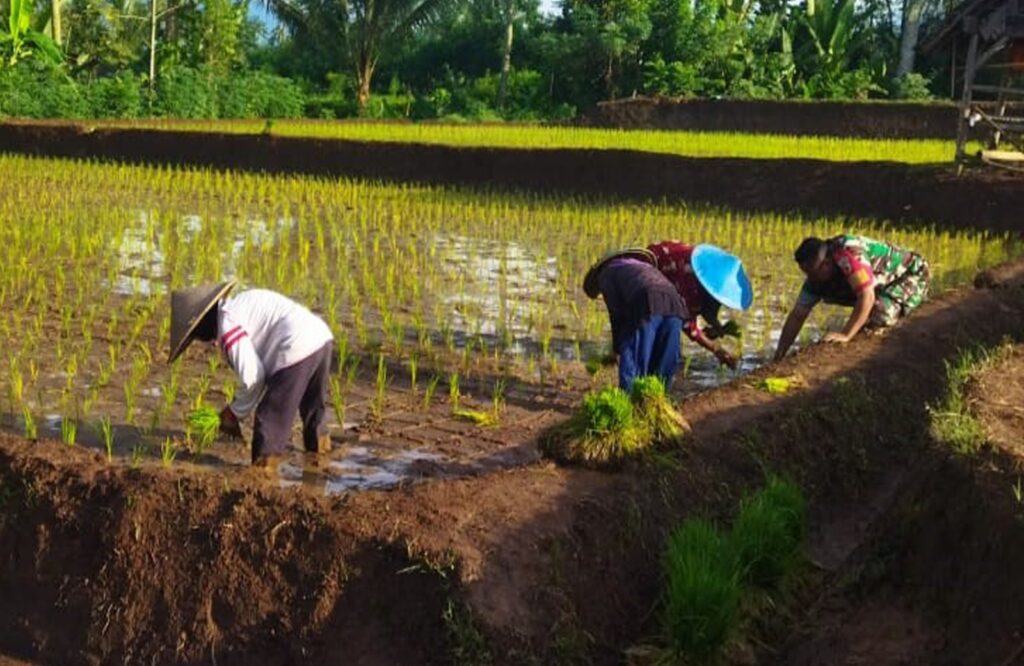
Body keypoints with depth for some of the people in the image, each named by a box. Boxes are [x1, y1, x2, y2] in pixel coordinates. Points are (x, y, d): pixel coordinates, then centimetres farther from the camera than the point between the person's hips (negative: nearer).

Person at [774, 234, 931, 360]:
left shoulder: (849, 254, -34)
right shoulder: (816, 276, -8)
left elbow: (867, 297, -38)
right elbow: (797, 316, -4)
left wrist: (846, 335, -41)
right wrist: (778, 356, -9)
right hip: (886, 285, 9)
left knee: (880, 315, -30)